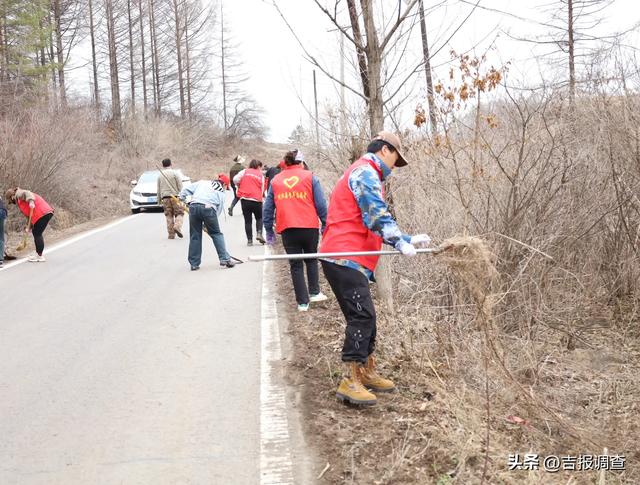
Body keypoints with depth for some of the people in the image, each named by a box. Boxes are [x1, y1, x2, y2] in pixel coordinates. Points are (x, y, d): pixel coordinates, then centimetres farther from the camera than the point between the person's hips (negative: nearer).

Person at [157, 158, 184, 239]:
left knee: (169, 216, 5)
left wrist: (159, 200, 23)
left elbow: (158, 189, 16)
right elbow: (180, 186, -6)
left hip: (165, 198, 3)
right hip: (175, 196, -3)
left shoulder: (160, 175, 12)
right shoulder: (175, 173, -1)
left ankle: (171, 234, 2)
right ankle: (177, 226, -23)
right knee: (179, 213, 2)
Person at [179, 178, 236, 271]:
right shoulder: (221, 193, 22)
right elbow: (219, 209, 16)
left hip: (194, 207, 2)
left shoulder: (202, 182, 26)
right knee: (216, 234, 14)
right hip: (208, 208, -2)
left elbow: (187, 189, 18)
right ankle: (224, 259, 10)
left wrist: (181, 198, 26)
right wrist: (208, 224, 18)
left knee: (195, 236, 10)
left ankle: (194, 264, 15)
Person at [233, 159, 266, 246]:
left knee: (247, 220, 6)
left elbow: (235, 179, -7)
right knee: (259, 218, 19)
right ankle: (259, 233, -2)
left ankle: (249, 240, 4)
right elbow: (262, 189, 10)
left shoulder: (244, 172, 5)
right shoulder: (261, 175, 10)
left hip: (245, 199, 0)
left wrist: (240, 187, 11)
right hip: (257, 200, 0)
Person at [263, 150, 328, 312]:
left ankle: (302, 302, 7)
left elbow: (267, 209, 14)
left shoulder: (275, 180, 12)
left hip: (287, 229, 1)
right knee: (311, 259, 22)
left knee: (295, 265, 8)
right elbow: (321, 203, 0)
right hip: (309, 226, -1)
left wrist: (269, 230, 20)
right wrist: (325, 224, 7)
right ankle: (314, 293, 19)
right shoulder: (310, 177, 5)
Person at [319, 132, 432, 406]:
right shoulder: (365, 172, -6)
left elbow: (376, 224, 29)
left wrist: (409, 240, 22)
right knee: (362, 316, -14)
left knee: (364, 317, 15)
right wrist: (400, 243, -19)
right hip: (344, 258, -11)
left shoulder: (366, 175, 28)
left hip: (347, 259, 11)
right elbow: (377, 215, -18)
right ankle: (350, 382, -12)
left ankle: (366, 372, 25)